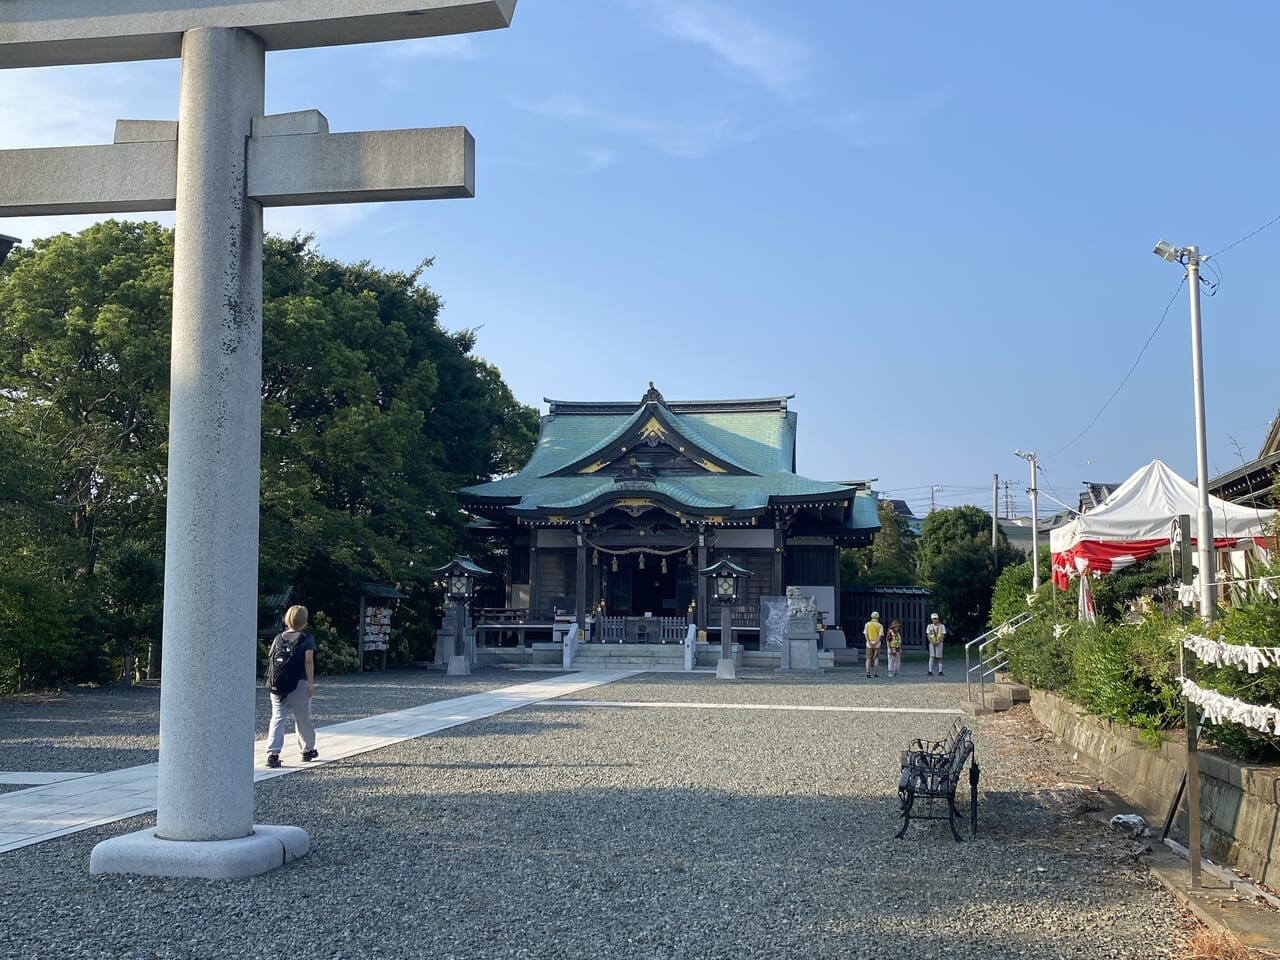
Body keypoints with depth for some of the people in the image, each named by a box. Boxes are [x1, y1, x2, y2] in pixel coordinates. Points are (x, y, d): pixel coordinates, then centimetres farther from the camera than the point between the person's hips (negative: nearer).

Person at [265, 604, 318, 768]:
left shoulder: (279, 637, 8)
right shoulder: (307, 639, -3)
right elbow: (308, 661, -11)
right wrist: (311, 683, -11)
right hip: (299, 683, -3)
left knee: (277, 718, -1)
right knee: (303, 719, 12)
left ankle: (273, 753, -14)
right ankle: (308, 750, 28)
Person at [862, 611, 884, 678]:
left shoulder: (867, 624, 3)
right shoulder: (880, 625, 0)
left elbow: (865, 634, -6)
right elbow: (880, 635, -9)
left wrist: (869, 642, -11)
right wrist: (875, 643, -14)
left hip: (869, 644, 1)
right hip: (877, 644, -1)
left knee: (868, 658, 6)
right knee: (876, 658, 7)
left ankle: (868, 672, -8)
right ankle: (876, 673, 4)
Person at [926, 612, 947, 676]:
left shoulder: (941, 626, 3)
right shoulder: (929, 626, 8)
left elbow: (942, 635, -3)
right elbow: (928, 635, 2)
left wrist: (938, 642, -15)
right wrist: (932, 642, -12)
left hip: (939, 643, -1)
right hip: (932, 643, 1)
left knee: (939, 657, -1)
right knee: (931, 657, -5)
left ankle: (940, 671, 3)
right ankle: (930, 671, -6)